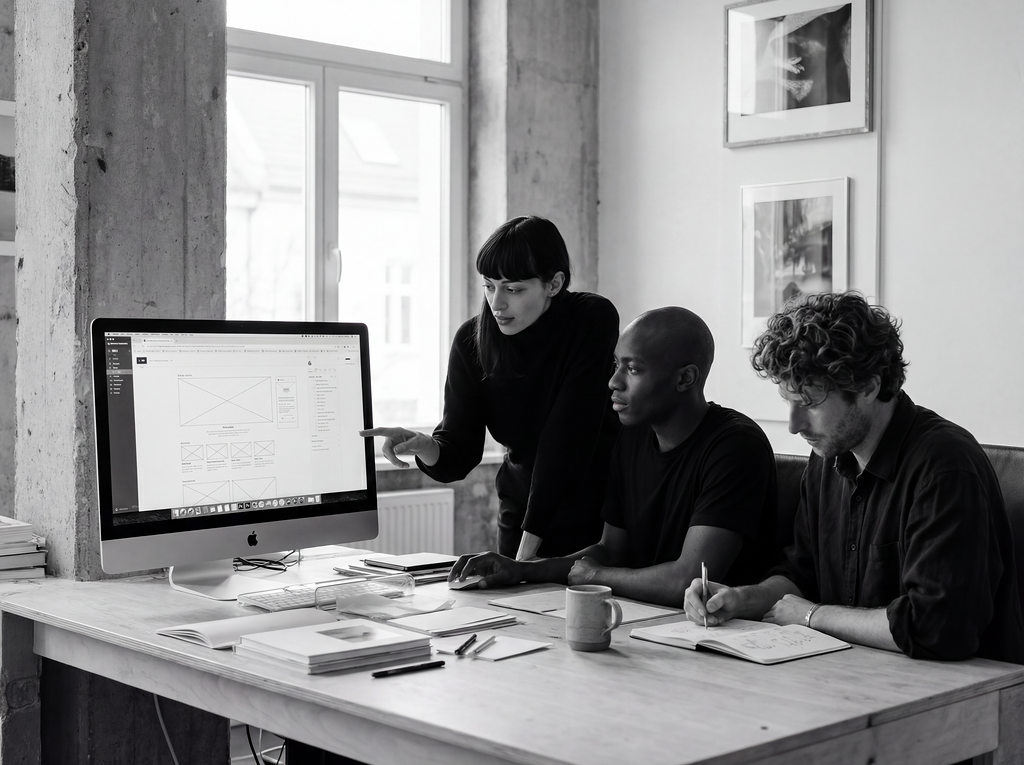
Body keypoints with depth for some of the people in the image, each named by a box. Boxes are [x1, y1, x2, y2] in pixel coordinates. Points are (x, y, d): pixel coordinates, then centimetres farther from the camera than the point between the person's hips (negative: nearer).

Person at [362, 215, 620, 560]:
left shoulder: (594, 320, -19)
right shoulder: (471, 339, -8)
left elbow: (566, 439, -23)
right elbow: (458, 457, -7)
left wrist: (528, 548, -26)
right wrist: (425, 447, -31)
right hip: (522, 511, 3)